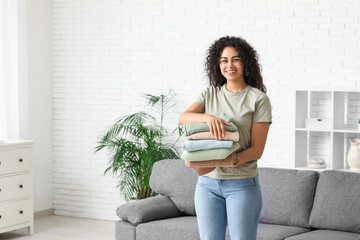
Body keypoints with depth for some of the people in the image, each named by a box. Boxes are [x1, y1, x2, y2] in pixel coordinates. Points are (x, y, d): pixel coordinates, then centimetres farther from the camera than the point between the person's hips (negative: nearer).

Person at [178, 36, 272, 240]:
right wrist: (208, 117, -28)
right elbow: (183, 118, -8)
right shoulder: (210, 94, 9)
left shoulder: (258, 99, -4)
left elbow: (257, 150, -9)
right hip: (207, 183, 4)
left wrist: (227, 161, -25)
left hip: (242, 184, -4)